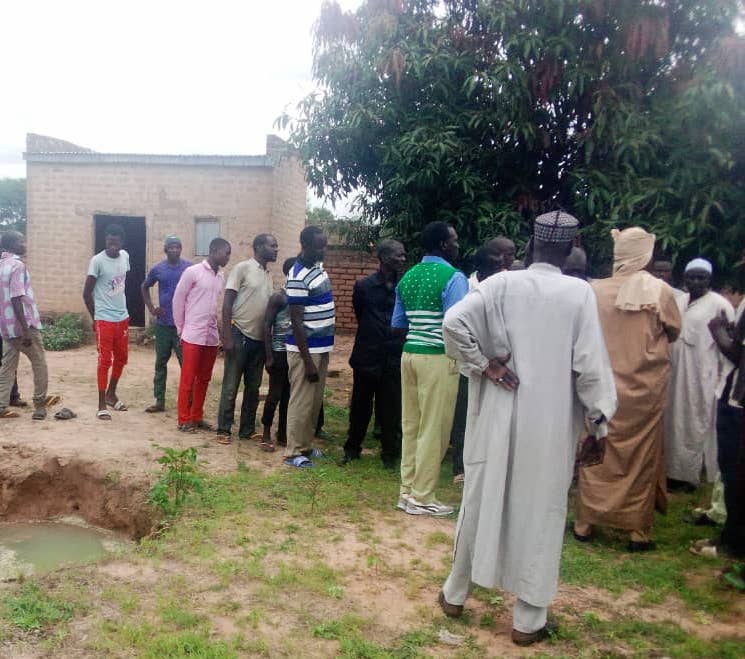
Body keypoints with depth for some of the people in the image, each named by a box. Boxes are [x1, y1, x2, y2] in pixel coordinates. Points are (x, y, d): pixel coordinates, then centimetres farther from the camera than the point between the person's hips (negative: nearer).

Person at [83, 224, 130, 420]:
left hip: (123, 318, 6)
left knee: (121, 358, 15)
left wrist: (121, 307, 15)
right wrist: (95, 318, -3)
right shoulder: (98, 261, -15)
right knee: (105, 361, -3)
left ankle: (111, 394, 34)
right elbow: (86, 293, -10)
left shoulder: (125, 256, 3)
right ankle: (102, 405, 6)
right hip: (104, 320, -6)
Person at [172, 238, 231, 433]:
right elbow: (178, 300, -3)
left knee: (204, 379, 12)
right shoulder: (192, 272, -7)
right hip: (193, 336, -6)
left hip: (212, 337, 6)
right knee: (188, 379, 2)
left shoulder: (221, 278, 10)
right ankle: (184, 419, 11)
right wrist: (181, 330, 0)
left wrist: (219, 330, 10)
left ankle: (197, 417, 23)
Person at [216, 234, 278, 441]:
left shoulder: (268, 275, 13)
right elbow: (227, 303, -10)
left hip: (260, 339, 7)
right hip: (240, 336, -7)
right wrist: (227, 336, -16)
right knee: (231, 386, 1)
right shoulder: (243, 268, -7)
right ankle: (223, 429, 12)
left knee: (253, 387, 12)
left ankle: (247, 429, 22)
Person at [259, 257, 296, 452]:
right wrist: (269, 356, -13)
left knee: (288, 394, 11)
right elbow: (267, 326, -9)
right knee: (275, 393, 0)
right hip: (280, 352, -5)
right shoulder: (278, 297, -9)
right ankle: (266, 433, 14)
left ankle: (282, 433, 21)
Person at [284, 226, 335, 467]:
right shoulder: (298, 277, -19)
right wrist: (307, 360, -20)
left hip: (321, 347, 9)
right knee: (302, 402, 0)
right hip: (306, 349, -9)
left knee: (315, 402, 16)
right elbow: (296, 322, -20)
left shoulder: (318, 266, 8)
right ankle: (293, 452, 11)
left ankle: (305, 445, 28)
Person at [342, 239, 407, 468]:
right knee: (360, 406, 12)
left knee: (391, 409, 8)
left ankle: (390, 453, 24)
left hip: (395, 358, 0)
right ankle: (352, 448, 30)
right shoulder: (363, 286, -3)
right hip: (367, 357, 0)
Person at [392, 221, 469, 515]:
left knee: (410, 425, 13)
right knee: (433, 429, 2)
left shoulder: (407, 277, 12)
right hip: (439, 358, -7)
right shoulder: (454, 278, -11)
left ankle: (407, 491, 22)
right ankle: (421, 498, 10)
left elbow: (397, 322, 15)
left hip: (410, 353, 8)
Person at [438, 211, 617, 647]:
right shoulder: (580, 293, -8)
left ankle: (456, 593, 31)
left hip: (499, 414, 2)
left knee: (482, 500, 15)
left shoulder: (502, 283, -3)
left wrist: (482, 365, -5)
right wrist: (599, 421, -1)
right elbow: (589, 364, -9)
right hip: (550, 421, -2)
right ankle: (528, 619, 22)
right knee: (540, 512, 10)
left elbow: (453, 323, -14)